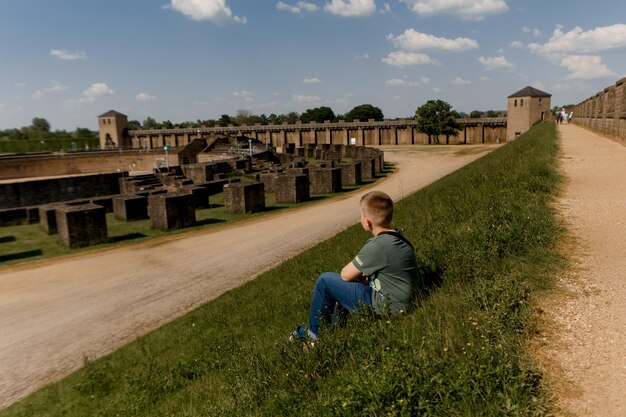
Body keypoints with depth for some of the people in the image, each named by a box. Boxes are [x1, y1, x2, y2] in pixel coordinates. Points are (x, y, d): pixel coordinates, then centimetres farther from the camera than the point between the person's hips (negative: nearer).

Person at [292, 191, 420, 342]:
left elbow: (346, 274, -15)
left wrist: (359, 275, 6)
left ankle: (315, 333, 15)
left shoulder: (377, 246, -26)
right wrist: (363, 274, 2)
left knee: (325, 280, -4)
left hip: (387, 307, -9)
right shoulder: (399, 237, 2)